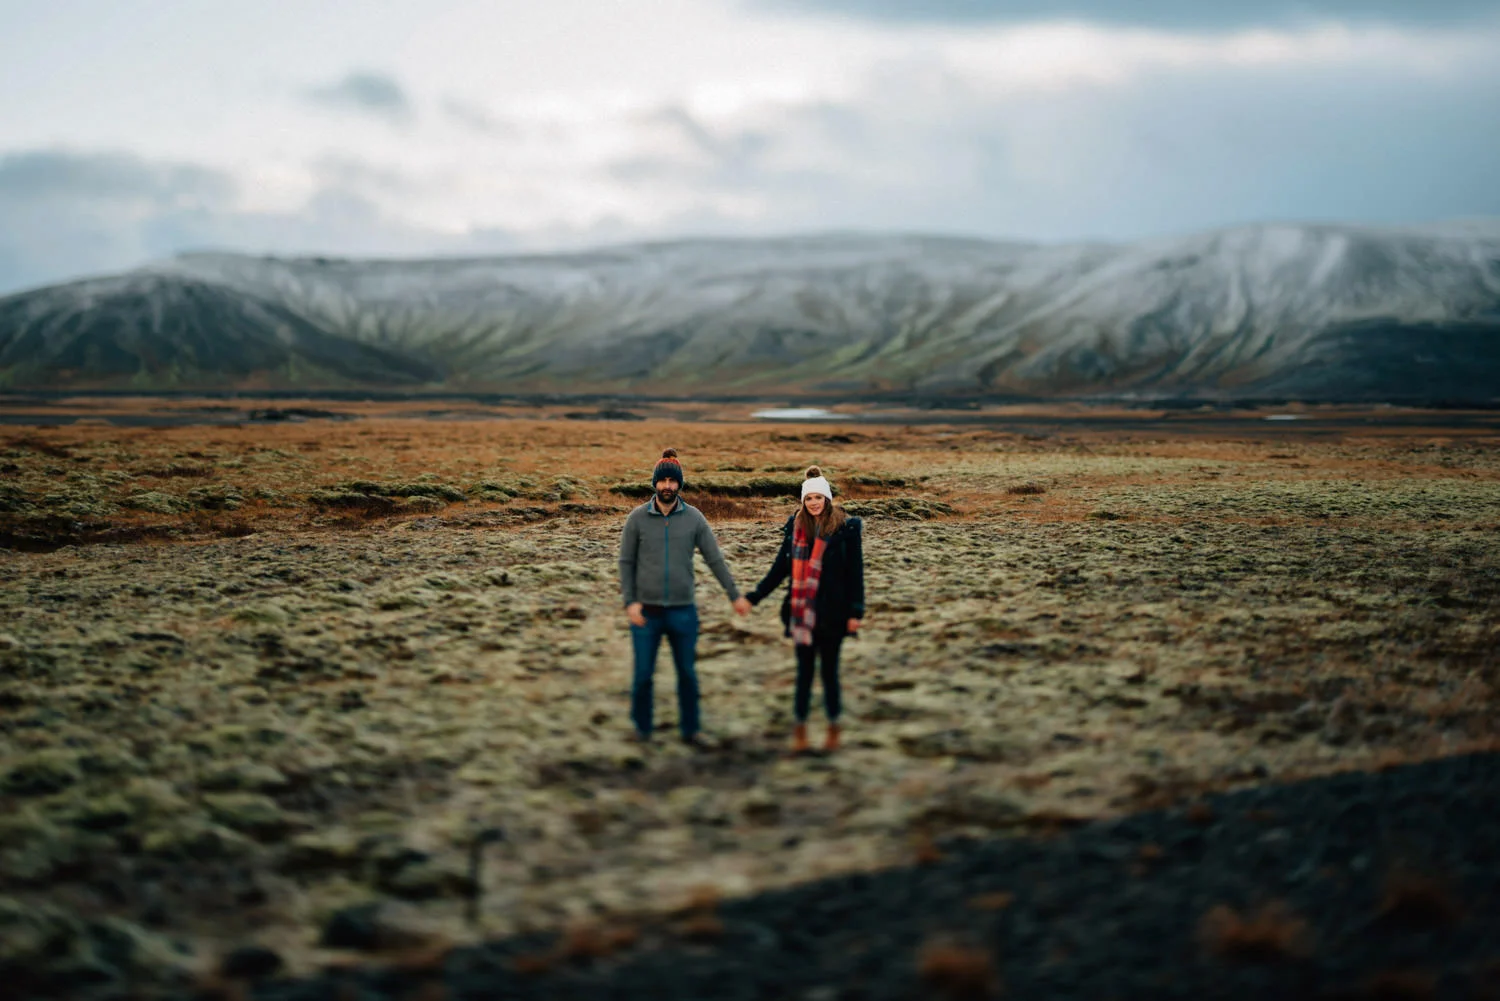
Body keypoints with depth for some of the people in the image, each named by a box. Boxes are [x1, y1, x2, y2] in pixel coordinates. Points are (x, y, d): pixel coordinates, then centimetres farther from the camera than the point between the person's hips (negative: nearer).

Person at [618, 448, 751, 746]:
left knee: (687, 674, 9)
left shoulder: (694, 518, -1)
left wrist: (735, 595, 0)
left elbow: (715, 559, 3)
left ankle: (689, 729, 23)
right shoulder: (638, 518, -3)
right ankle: (642, 726, 23)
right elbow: (626, 562, 1)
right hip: (646, 611, -1)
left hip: (683, 610, 1)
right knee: (643, 674, 5)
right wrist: (629, 602, -8)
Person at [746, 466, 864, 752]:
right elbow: (781, 567, 11)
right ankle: (800, 729, 11)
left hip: (831, 612, -3)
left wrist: (855, 611, -8)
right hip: (802, 611, 3)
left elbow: (855, 571, -5)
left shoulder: (845, 528, -6)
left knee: (829, 670, 5)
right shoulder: (796, 526, 5)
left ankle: (834, 729, 17)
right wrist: (754, 597, 7)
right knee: (804, 670, 6)